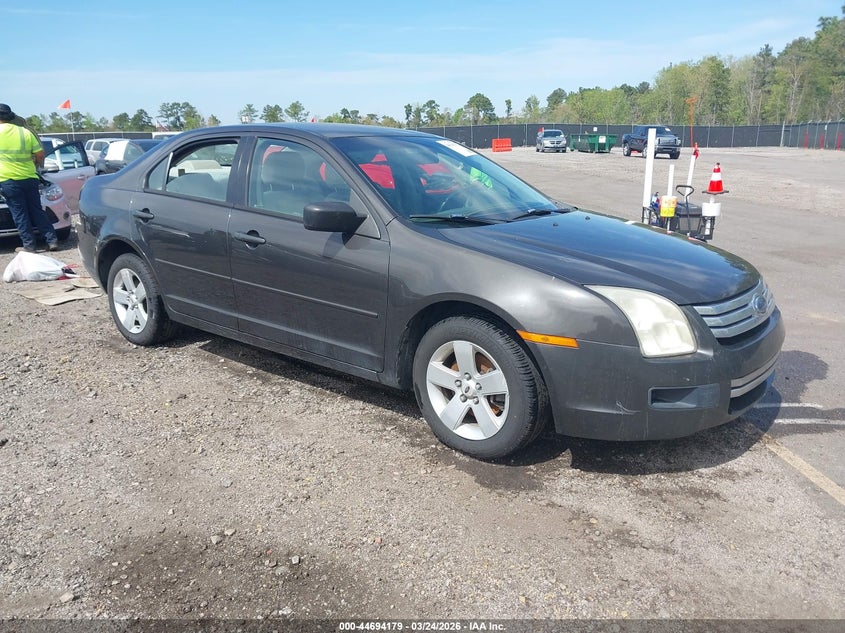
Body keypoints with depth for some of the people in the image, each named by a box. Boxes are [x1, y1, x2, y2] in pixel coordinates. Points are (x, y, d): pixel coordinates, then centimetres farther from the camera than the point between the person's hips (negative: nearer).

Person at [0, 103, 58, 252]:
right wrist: (38, 164, 24)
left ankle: (29, 245, 3)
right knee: (37, 211, 10)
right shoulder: (25, 132, 4)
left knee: (20, 214, 2)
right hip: (29, 178, 3)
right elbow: (40, 154, 5)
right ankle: (52, 240, 7)